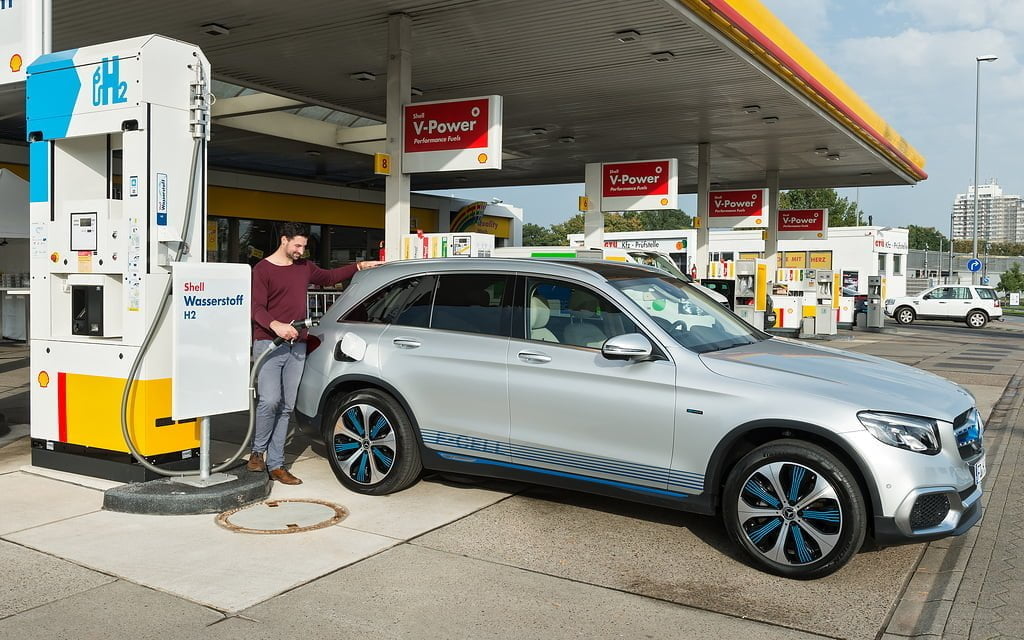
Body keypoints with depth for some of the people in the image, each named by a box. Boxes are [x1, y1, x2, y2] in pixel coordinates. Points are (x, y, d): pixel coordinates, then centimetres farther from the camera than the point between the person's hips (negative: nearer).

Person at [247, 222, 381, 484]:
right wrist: (276, 325, -29)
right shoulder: (263, 270, -2)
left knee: (286, 407, 3)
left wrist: (359, 266, 26)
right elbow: (256, 308, -11)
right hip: (268, 343, -6)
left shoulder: (305, 268, 18)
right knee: (270, 400, -18)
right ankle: (257, 452, 4)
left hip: (297, 346, 6)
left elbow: (329, 277, 34)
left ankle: (275, 464, 8)